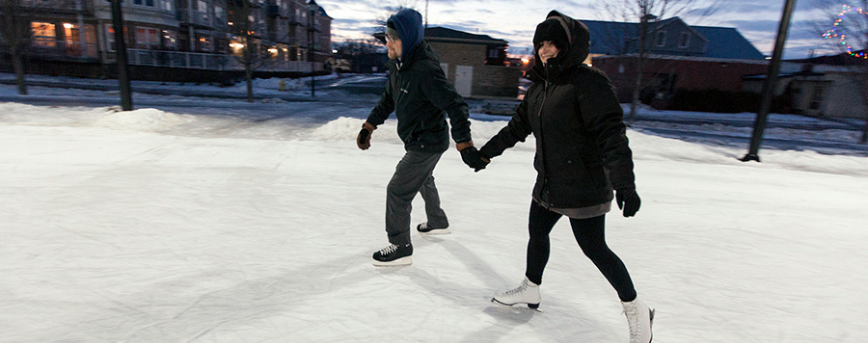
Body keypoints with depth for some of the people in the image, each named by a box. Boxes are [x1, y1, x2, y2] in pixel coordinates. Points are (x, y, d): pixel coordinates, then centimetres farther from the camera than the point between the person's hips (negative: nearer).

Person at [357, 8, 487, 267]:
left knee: (398, 191, -5)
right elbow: (388, 100, 13)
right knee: (423, 181, 28)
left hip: (428, 143, -10)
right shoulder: (398, 64, 1)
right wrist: (369, 126, 9)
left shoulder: (425, 70, -28)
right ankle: (438, 223, 53)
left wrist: (463, 144, -33)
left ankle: (401, 248, 13)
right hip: (417, 140, 10)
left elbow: (455, 105, -30)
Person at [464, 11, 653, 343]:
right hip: (548, 183, 8)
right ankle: (530, 290, 41)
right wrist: (486, 151, 21)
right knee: (537, 233, 18)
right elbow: (518, 126, 17)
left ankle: (636, 310, 25)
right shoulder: (540, 85, 8)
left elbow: (612, 135, -23)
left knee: (594, 248, 2)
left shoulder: (589, 83, -17)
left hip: (584, 188, -8)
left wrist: (624, 183, -30)